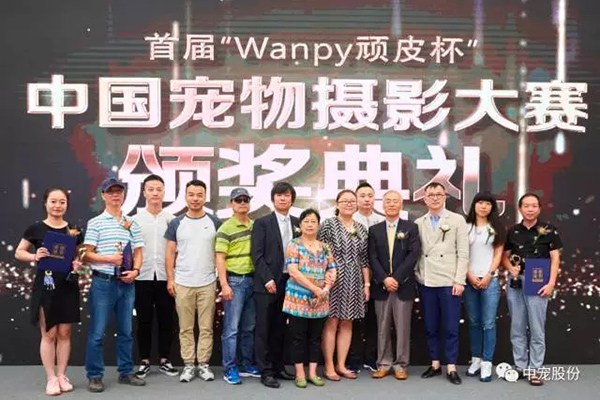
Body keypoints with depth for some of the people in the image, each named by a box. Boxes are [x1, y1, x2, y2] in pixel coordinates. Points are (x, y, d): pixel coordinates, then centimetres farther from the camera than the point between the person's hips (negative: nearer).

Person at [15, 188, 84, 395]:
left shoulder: (74, 230, 5)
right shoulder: (35, 228, -3)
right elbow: (19, 252, 3)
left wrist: (78, 264, -7)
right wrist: (35, 256, -16)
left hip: (68, 286, 3)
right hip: (45, 286, -2)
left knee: (64, 333, 9)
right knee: (48, 334, 2)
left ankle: (62, 375, 19)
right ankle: (51, 378, 12)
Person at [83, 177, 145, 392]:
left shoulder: (132, 223, 10)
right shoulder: (95, 223, -2)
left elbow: (138, 252, 11)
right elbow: (87, 255, -5)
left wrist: (135, 271, -6)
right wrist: (110, 259, -19)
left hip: (127, 283, 4)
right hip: (103, 283, -4)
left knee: (125, 331, 12)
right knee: (97, 333, 1)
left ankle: (125, 372, 23)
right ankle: (95, 376, 11)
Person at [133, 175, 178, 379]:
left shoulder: (172, 219, 4)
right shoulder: (135, 219, 2)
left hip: (165, 277, 1)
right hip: (143, 277, -1)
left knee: (166, 320, 6)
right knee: (144, 321, 6)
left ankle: (164, 360, 18)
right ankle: (145, 361, 17)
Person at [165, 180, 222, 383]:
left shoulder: (214, 222, 2)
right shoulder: (176, 223, 2)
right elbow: (170, 252, 5)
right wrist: (170, 278, -2)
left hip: (208, 283, 0)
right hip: (182, 283, 0)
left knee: (206, 327, 6)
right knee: (186, 327, 7)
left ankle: (204, 364, 15)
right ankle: (188, 365, 15)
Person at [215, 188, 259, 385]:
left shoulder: (255, 226, 10)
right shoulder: (226, 228, -6)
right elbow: (220, 258, -10)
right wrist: (224, 285, -16)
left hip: (253, 279, 6)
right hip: (234, 280, -6)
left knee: (249, 327, 12)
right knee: (231, 327, -2)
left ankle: (247, 365, 23)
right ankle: (229, 369, 6)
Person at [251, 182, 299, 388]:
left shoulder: (297, 223, 10)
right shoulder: (262, 223, -3)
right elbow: (257, 255, -8)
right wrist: (268, 280, -14)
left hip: (288, 282, 4)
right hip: (267, 283, -4)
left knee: (280, 328, 12)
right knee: (264, 329, 1)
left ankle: (278, 366, 23)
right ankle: (265, 371, 8)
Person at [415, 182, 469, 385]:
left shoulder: (457, 220, 2)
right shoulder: (418, 223, 9)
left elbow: (463, 253, -2)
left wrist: (459, 281, -8)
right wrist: (416, 276, -2)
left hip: (449, 282, -2)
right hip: (426, 283, 3)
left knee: (450, 328, 2)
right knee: (430, 327, 9)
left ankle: (451, 368, 11)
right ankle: (435, 364, 20)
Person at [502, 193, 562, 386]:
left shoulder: (549, 229, -1)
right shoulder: (512, 231, 8)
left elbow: (555, 258, -2)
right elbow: (505, 255, 14)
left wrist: (551, 283, -11)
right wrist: (510, 267, -8)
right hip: (515, 283, 3)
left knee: (537, 329, 1)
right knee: (517, 328, 9)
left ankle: (535, 369, 9)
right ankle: (520, 366, 19)